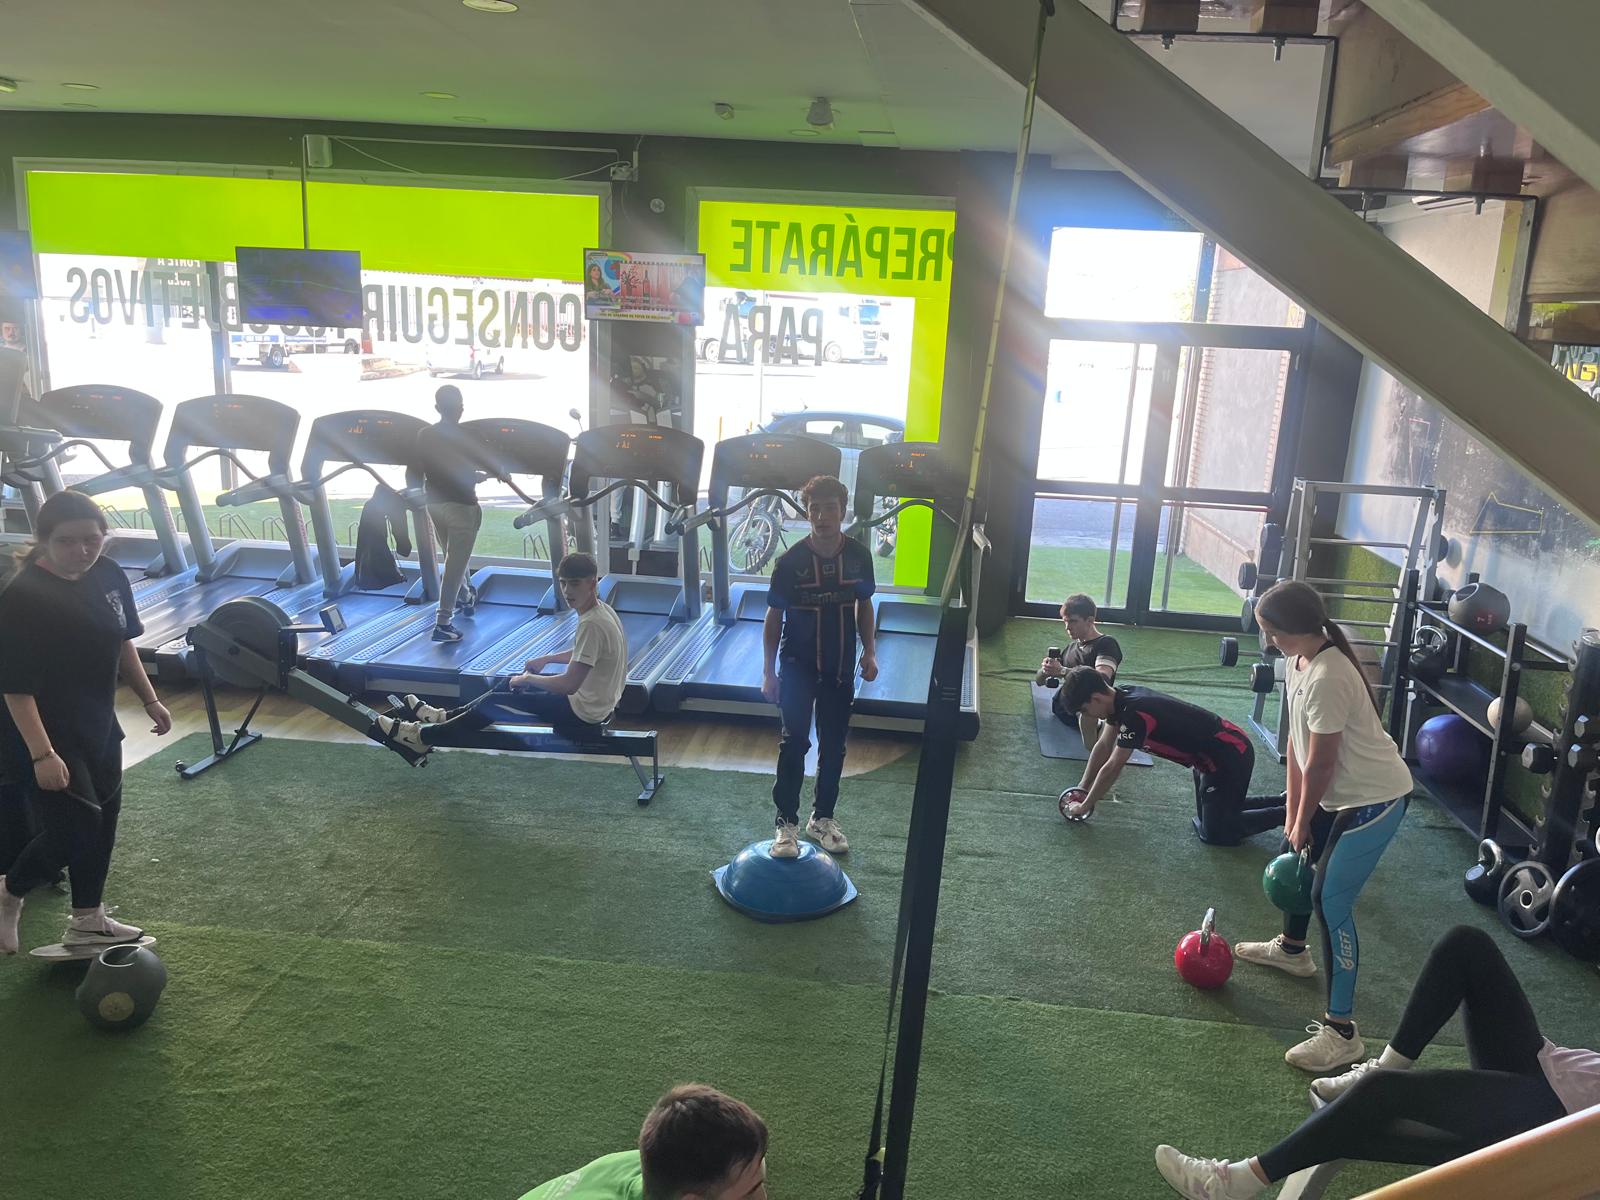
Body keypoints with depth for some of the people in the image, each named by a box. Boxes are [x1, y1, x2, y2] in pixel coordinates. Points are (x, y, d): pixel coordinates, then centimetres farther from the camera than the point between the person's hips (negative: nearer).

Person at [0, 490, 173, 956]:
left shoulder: (108, 575, -3)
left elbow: (123, 642, 12)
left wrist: (149, 699, 15)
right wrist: (41, 753, -25)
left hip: (98, 726, 8)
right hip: (48, 736, -7)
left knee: (102, 821, 16)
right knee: (73, 830, -4)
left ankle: (88, 922, 34)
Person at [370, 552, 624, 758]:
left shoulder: (592, 624, -27)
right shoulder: (601, 610, 4)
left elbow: (569, 684, -28)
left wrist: (528, 678, -12)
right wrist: (546, 659, 15)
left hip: (581, 718, -9)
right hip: (593, 705, 9)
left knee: (494, 703, 0)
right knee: (510, 687, 21)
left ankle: (422, 737, 14)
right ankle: (445, 717, 34)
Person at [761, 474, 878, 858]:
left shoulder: (859, 556, -7)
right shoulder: (791, 562, -14)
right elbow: (774, 618, -7)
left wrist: (869, 651, 0)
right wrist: (768, 673, -7)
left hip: (840, 668, 3)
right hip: (798, 667, -3)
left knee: (834, 745, 11)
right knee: (794, 743, -5)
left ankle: (823, 818, 27)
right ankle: (787, 823, 6)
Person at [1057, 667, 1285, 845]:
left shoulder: (1134, 714, -29)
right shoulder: (1121, 698, -2)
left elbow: (1112, 768, -22)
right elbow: (1103, 746, 9)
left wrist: (1085, 806, -11)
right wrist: (1082, 789, 9)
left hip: (1230, 757, -9)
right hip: (1216, 752, 9)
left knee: (1215, 833, -2)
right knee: (1221, 809, 21)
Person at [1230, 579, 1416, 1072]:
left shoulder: (1327, 677, -30)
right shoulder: (1298, 660, -1)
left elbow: (1321, 762, -21)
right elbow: (1296, 742, 3)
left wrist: (1302, 821, -7)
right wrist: (1292, 815, 5)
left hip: (1374, 796, -10)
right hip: (1339, 791, 10)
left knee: (1331, 900, -13)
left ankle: (1341, 1031, -6)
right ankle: (1292, 949, 51)